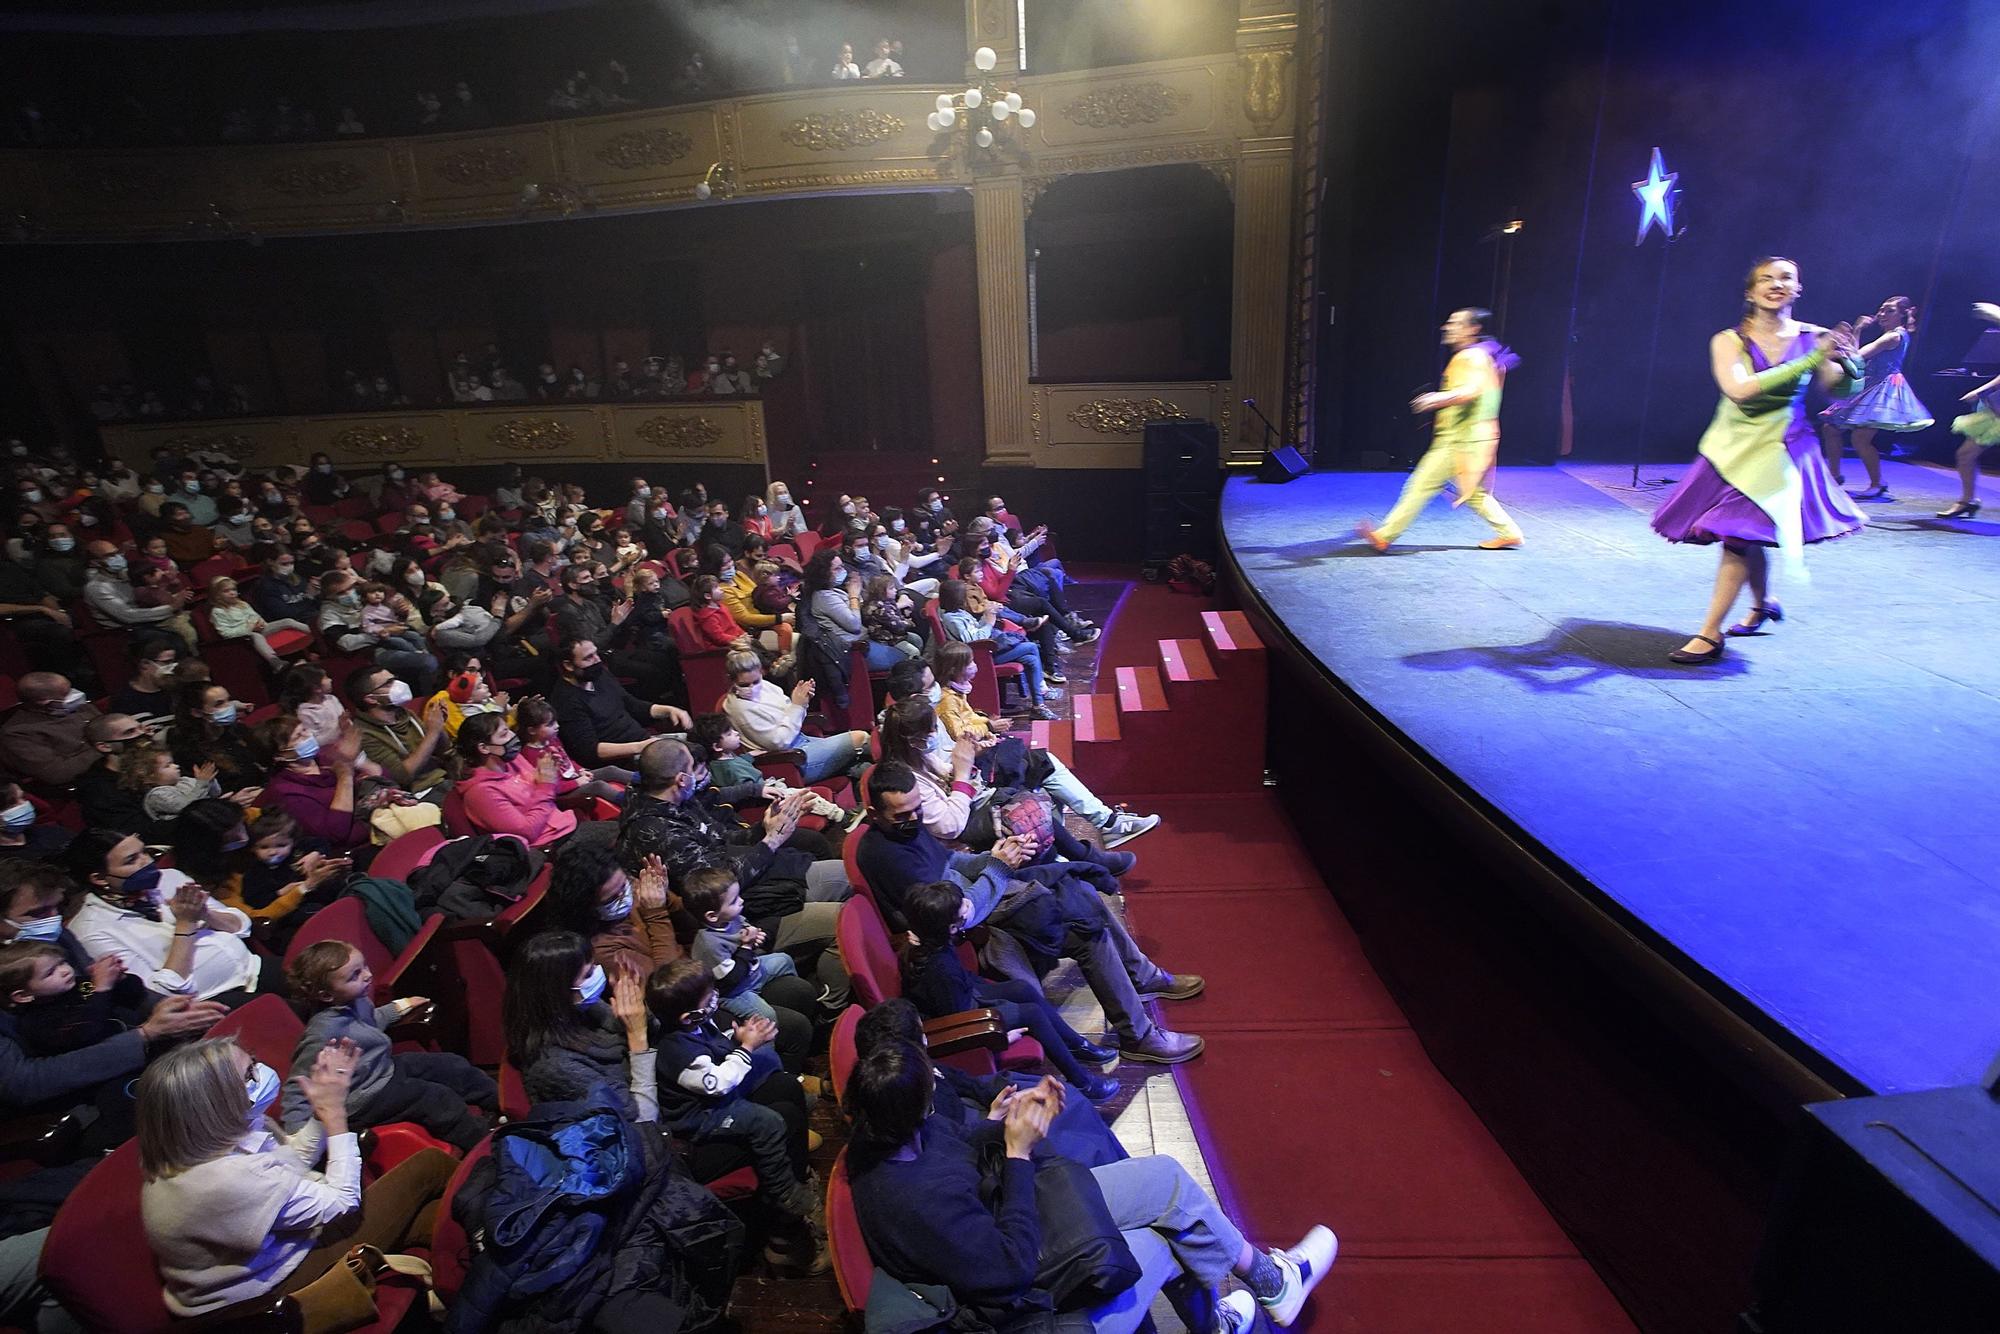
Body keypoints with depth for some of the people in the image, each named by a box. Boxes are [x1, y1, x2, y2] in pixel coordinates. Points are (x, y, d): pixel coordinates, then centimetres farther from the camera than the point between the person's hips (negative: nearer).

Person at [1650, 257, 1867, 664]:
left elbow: (1841, 391, -6)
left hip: (1779, 450, -2)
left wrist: (1847, 360, -25)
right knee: (1746, 535, 14)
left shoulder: (1813, 338, -2)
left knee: (1740, 535, -13)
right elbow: (1739, 389, -21)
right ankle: (1762, 604, 41)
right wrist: (1810, 361, -23)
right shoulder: (1728, 341, -4)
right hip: (1732, 447, 2)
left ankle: (1710, 634, -11)